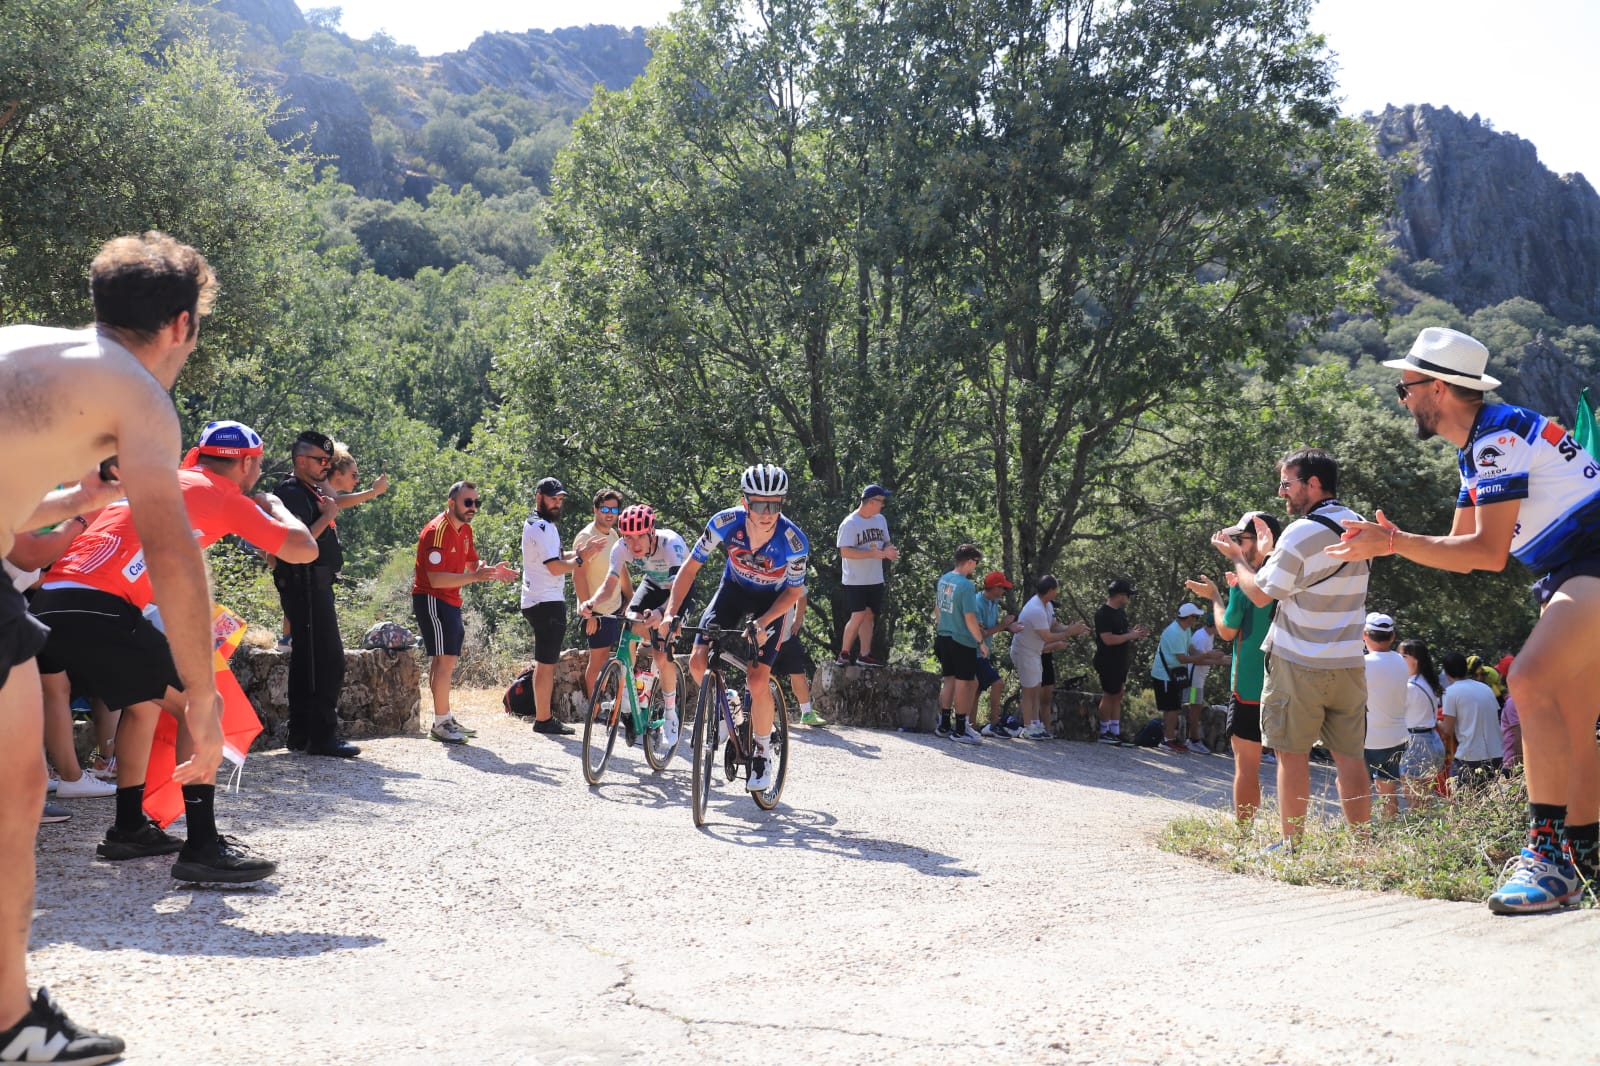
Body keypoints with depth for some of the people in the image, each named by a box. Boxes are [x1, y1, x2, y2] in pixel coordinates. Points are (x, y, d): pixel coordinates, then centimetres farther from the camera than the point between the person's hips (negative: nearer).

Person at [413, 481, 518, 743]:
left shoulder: (465, 530, 10)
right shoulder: (437, 530, -20)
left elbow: (472, 564, 16)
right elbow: (436, 579, -26)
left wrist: (492, 571, -6)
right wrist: (475, 577, -33)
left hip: (450, 602, 10)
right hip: (432, 600, -10)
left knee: (444, 662, 15)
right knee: (445, 660, -13)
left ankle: (445, 719, 23)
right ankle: (440, 724, -9)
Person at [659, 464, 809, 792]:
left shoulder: (794, 541, -32)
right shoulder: (726, 522, -28)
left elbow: (794, 590, -16)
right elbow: (691, 566, -16)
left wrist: (763, 622, -31)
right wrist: (671, 613, -25)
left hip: (771, 599, -3)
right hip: (734, 588, 3)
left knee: (757, 681, -15)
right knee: (698, 662, -13)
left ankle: (763, 755, 7)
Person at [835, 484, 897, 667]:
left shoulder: (880, 520, 9)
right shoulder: (850, 523, -14)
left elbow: (885, 542, 20)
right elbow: (845, 551, -21)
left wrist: (888, 551, -5)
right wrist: (873, 553, -27)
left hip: (875, 580, 7)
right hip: (855, 581, -7)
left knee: (869, 615, 7)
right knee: (858, 616, -10)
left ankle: (864, 655, 11)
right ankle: (844, 653, 3)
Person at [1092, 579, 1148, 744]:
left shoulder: (1121, 612, 13)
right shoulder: (1104, 614, -16)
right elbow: (1108, 639, -24)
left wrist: (1135, 633, 3)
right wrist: (1130, 635, -17)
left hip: (1120, 661, 9)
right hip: (1108, 661, -9)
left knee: (1118, 695, 10)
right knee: (1110, 695, -2)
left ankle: (1115, 732, 15)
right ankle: (1104, 733, 7)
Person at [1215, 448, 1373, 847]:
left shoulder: (1301, 533, -13)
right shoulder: (1358, 527, 11)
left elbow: (1261, 594, -7)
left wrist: (1237, 557, 8)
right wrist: (1269, 552, 23)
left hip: (1298, 664, -7)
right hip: (1348, 663, 7)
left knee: (1292, 754, 1)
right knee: (1350, 756, 7)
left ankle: (1292, 843, 3)